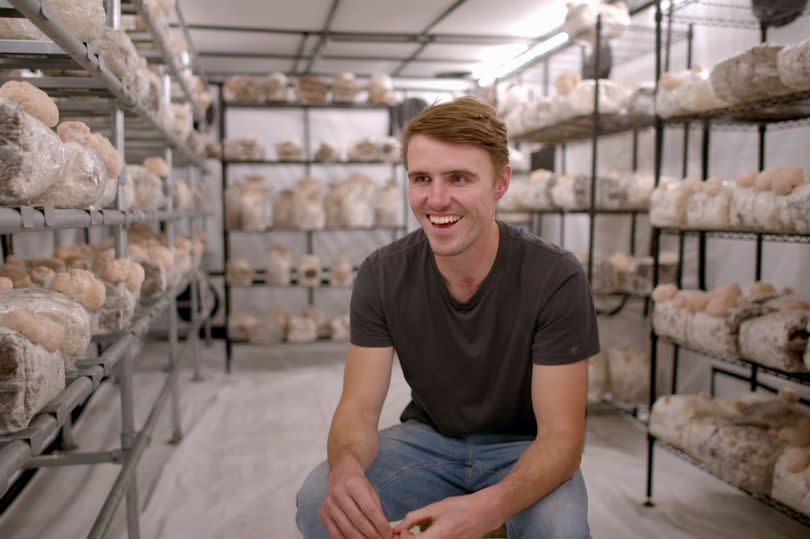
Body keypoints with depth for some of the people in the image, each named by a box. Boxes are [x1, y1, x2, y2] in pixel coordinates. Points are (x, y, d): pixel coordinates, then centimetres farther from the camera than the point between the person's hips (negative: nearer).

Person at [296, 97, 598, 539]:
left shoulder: (556, 279, -23)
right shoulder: (381, 276, -15)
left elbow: (561, 434, -23)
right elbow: (359, 407, -14)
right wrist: (346, 467, -40)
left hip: (525, 449, -1)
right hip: (429, 437, 2)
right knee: (319, 502, -24)